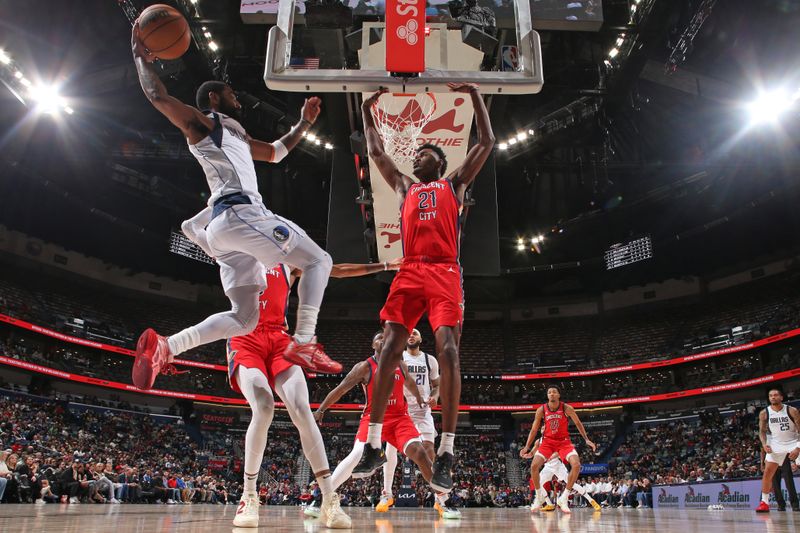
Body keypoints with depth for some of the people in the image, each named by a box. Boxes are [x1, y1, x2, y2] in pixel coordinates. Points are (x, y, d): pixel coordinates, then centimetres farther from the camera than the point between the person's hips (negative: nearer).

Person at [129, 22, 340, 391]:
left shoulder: (235, 134, 33)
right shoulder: (202, 122, 8)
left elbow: (274, 153, 44)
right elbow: (158, 96, -6)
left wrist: (304, 124, 41)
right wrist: (141, 57, 7)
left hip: (224, 225, 9)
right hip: (241, 213, -9)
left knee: (243, 318, 6)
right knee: (318, 261, -5)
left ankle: (164, 346, -4)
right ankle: (303, 343, -17)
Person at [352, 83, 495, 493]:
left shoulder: (455, 183, 22)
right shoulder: (404, 187, 29)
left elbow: (487, 143, 20)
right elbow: (376, 152, 33)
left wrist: (474, 94, 20)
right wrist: (367, 108, 37)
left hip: (445, 273, -3)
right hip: (409, 272, 3)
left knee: (448, 351, -16)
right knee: (389, 349, -10)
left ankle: (446, 454, -12)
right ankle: (373, 445, -5)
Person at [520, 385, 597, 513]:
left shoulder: (567, 408, -12)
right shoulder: (541, 410, -8)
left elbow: (578, 424, 1)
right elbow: (534, 430, 1)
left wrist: (587, 439, -6)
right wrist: (527, 447, -3)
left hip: (564, 442, -1)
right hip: (548, 441, 1)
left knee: (576, 465, -24)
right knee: (534, 466, -18)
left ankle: (564, 498, -9)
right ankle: (539, 497, 6)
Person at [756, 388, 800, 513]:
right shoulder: (764, 413, -8)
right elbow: (762, 431, 1)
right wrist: (764, 444, -16)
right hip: (776, 444, 2)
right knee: (767, 472, -4)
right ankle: (764, 502, 4)